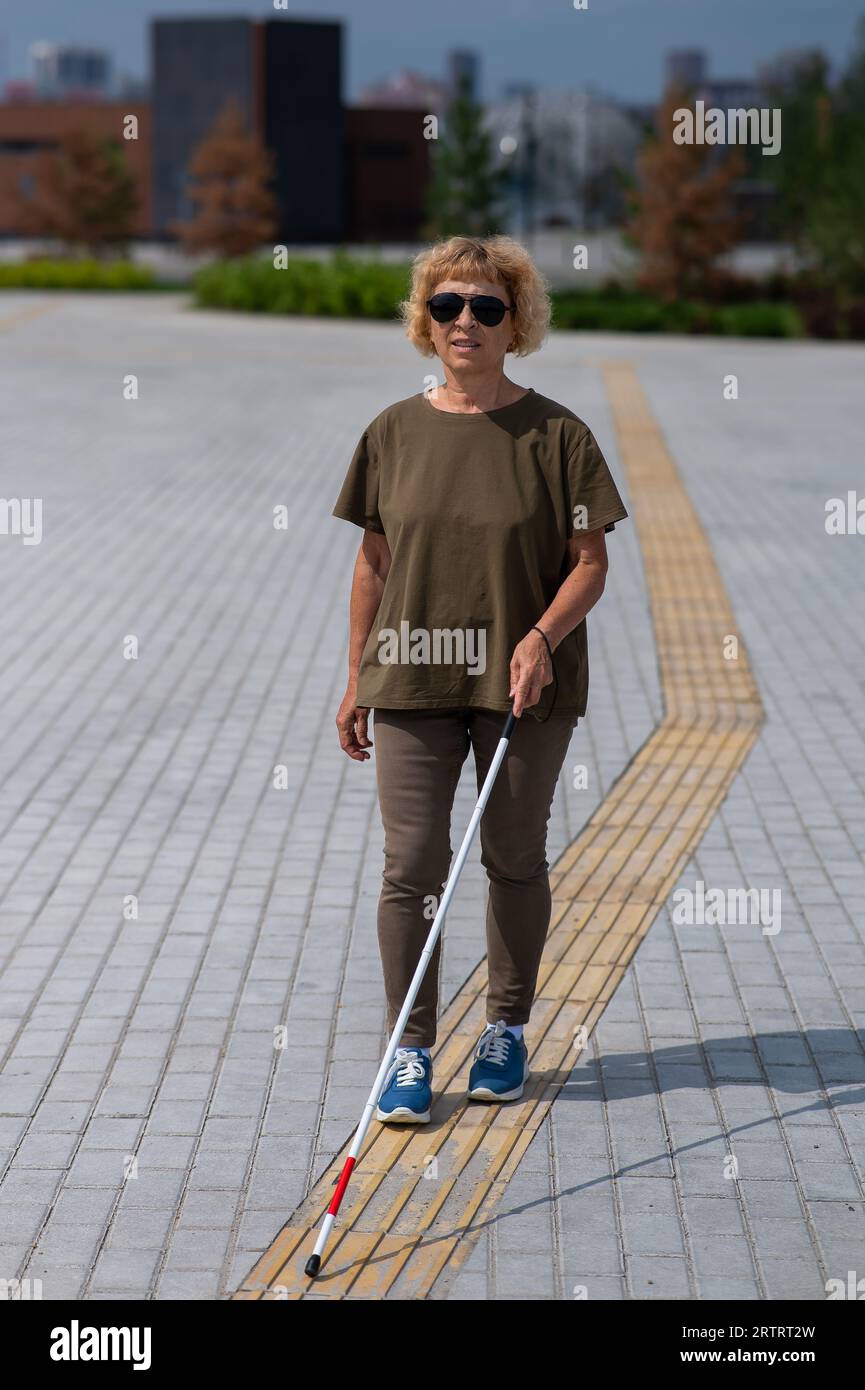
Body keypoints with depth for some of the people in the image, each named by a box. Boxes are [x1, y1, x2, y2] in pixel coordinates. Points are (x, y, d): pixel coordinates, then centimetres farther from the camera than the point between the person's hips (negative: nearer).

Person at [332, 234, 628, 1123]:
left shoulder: (556, 435, -3)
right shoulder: (393, 433, 4)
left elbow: (591, 561, -3)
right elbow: (373, 562, 9)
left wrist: (542, 635, -20)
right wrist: (356, 679, 8)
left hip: (525, 684, -1)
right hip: (412, 682, 1)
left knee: (515, 860, 11)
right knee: (411, 865, -2)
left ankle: (506, 1033, 26)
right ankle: (410, 1053, 7)